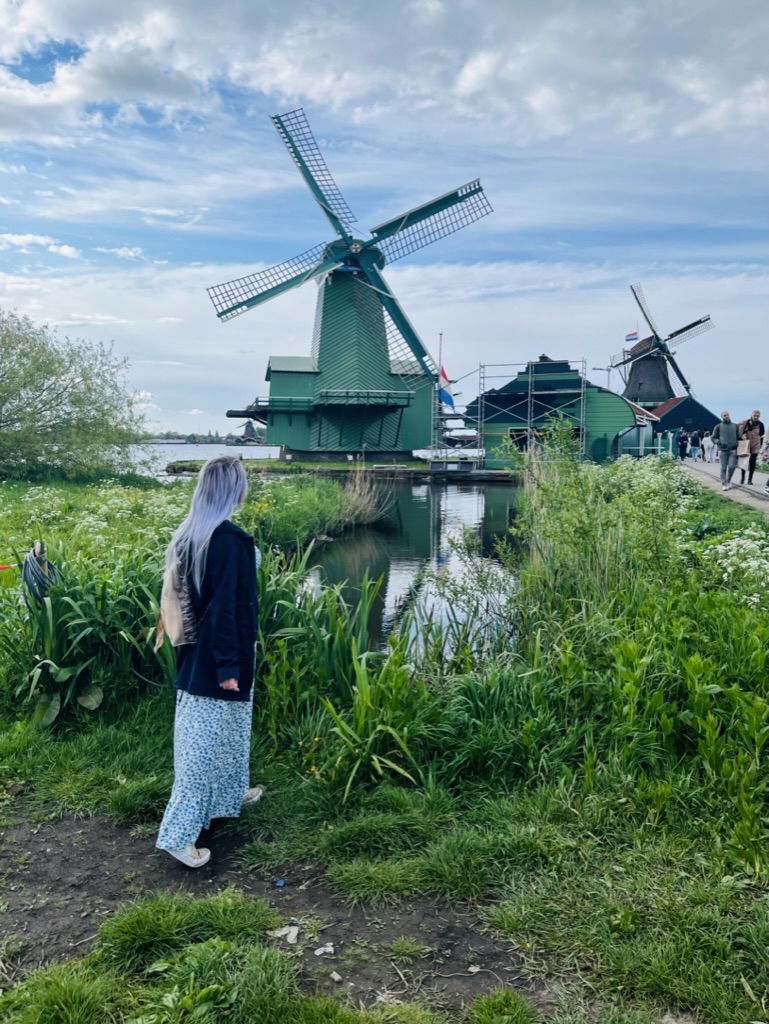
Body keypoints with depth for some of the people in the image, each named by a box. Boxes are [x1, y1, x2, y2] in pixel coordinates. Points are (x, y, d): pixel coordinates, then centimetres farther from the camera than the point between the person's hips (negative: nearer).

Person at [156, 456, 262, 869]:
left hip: (195, 653, 9)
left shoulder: (189, 535, 4)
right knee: (207, 741, 1)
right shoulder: (229, 539, -23)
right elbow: (225, 606, -24)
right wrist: (229, 665, -20)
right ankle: (178, 833, 9)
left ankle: (229, 793, 43)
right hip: (217, 657, -9)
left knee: (202, 736, 23)